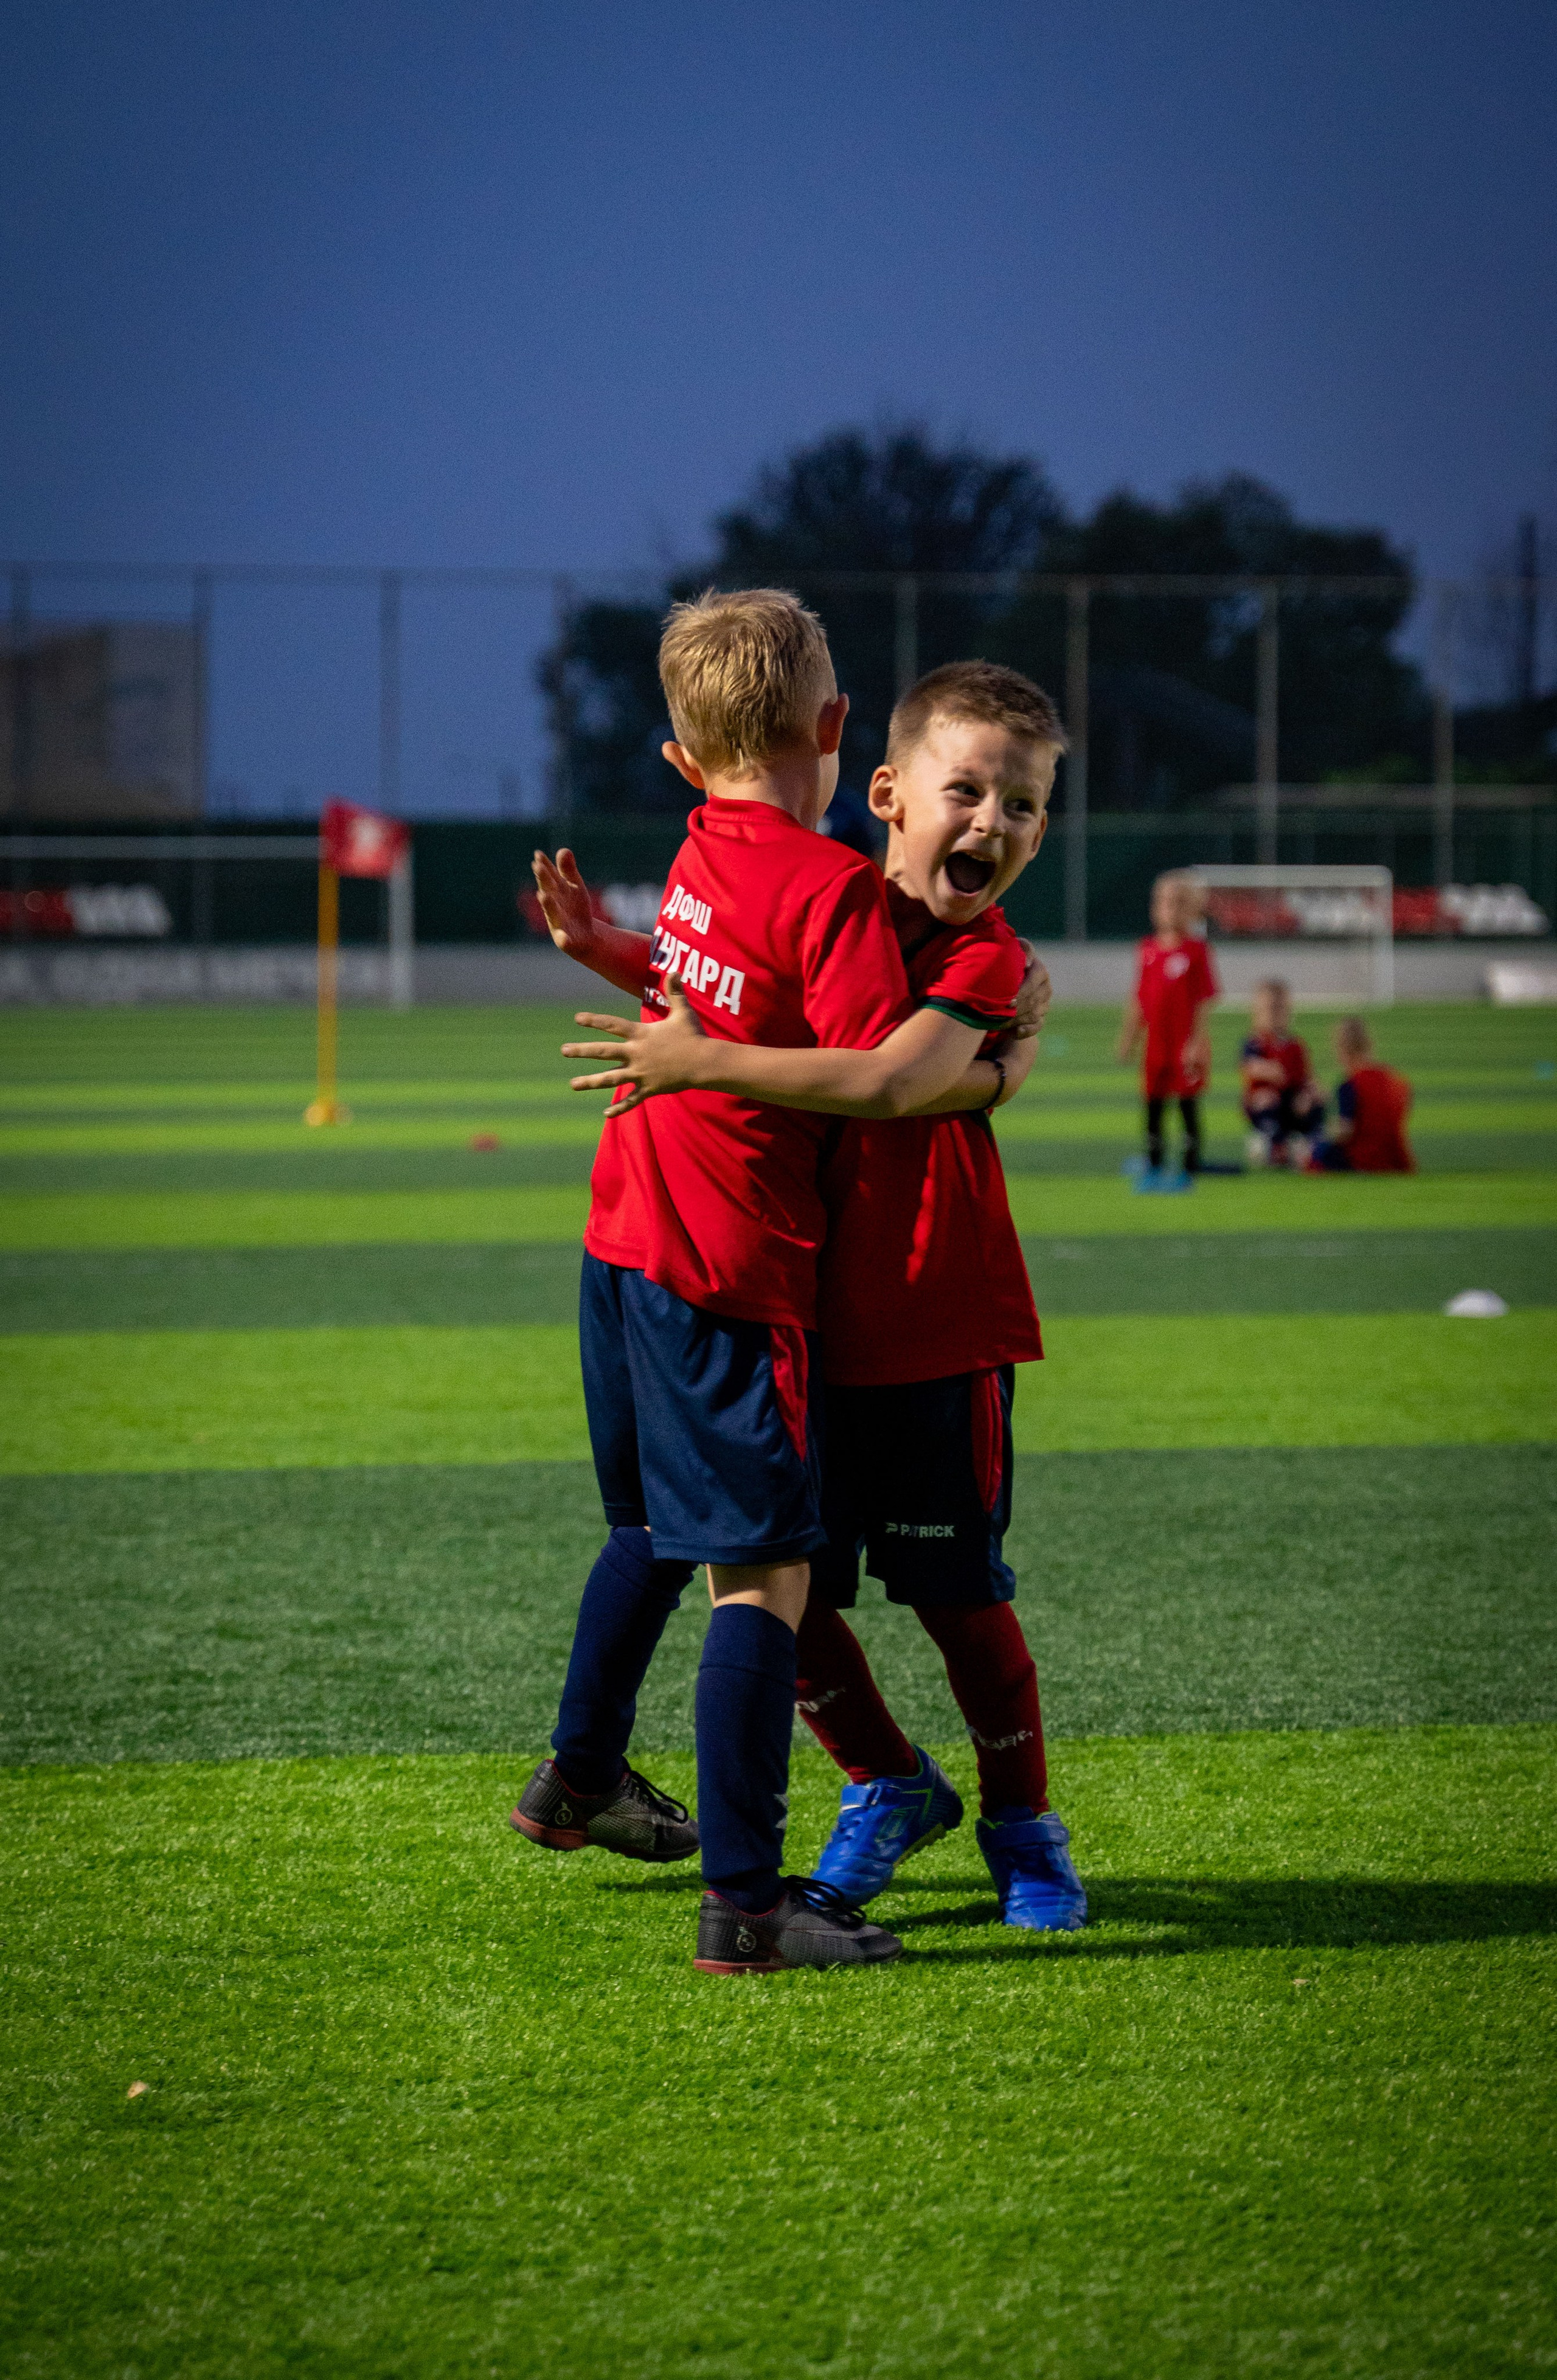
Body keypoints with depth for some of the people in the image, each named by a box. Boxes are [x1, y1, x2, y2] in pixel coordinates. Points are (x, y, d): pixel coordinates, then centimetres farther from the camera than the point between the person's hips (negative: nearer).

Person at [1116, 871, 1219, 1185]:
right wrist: (1128, 1038, 12)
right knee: (1153, 1105, 9)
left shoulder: (1195, 950, -7)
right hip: (1157, 1042, 5)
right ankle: (1153, 1168, 18)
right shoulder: (1148, 950, 7)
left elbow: (1204, 1000, -9)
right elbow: (1139, 1000, 13)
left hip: (1186, 1044, -5)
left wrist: (1196, 1042, -14)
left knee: (1188, 1106, 1)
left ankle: (1189, 1169, 8)